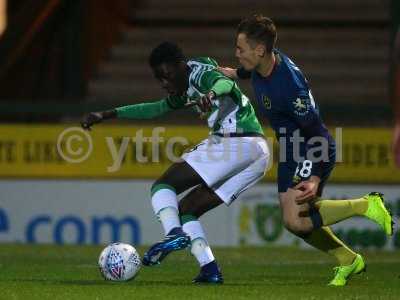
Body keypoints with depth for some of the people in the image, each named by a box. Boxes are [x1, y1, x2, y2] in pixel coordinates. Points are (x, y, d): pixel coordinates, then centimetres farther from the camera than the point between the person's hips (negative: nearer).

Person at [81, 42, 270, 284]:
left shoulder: (201, 75, -4)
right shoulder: (186, 89, 25)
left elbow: (226, 84, -27)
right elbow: (156, 109, 37)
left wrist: (211, 94, -51)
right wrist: (106, 116, 34)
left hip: (233, 144, -10)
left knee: (163, 186, -8)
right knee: (186, 210, 12)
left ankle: (175, 234, -33)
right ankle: (210, 270, -3)